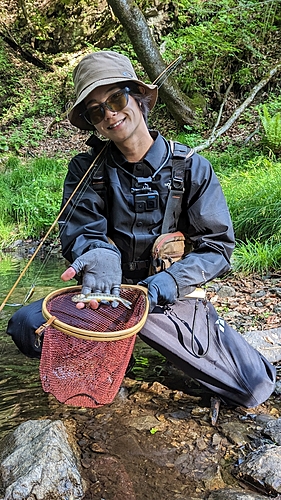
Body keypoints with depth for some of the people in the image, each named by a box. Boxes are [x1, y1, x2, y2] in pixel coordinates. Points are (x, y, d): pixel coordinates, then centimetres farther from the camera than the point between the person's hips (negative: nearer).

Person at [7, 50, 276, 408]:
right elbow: (77, 230, -11)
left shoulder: (191, 168, -4)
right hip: (109, 292, 1)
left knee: (255, 387, -13)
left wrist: (165, 284, -22)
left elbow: (217, 247, -6)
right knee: (24, 324, -23)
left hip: (170, 298, -1)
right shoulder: (86, 169, 1)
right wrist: (100, 254, -36)